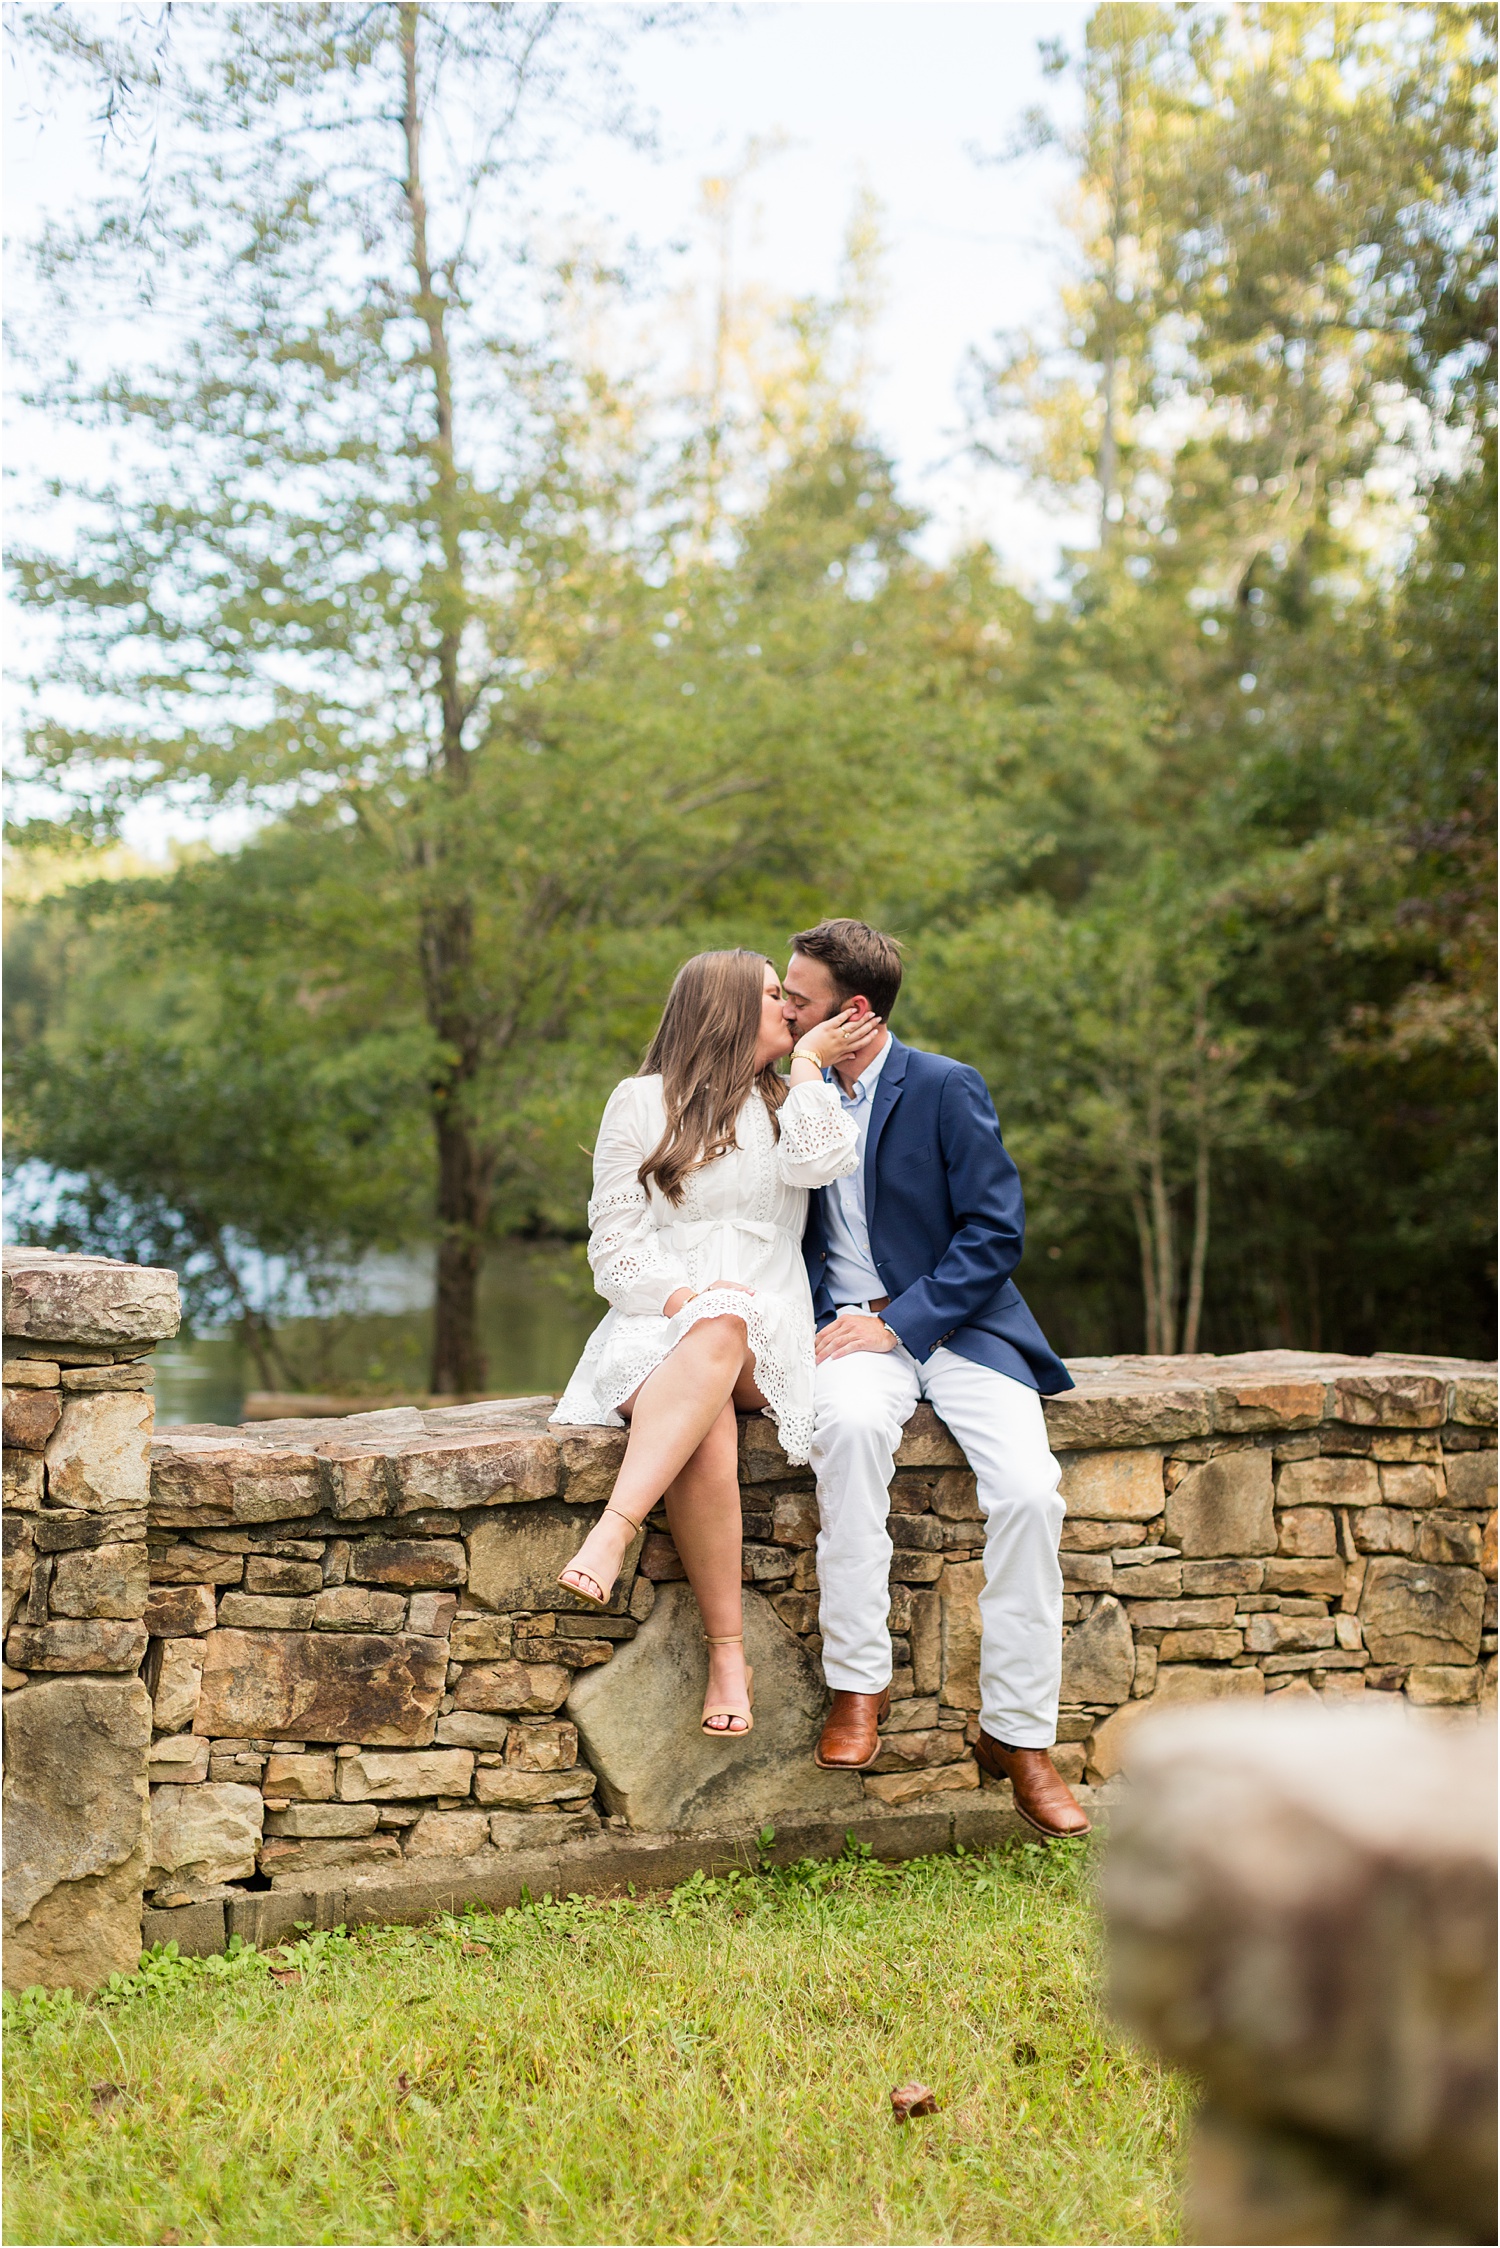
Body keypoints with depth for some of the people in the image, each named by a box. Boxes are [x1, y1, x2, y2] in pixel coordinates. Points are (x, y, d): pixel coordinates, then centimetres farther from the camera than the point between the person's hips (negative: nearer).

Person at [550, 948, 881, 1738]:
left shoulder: (792, 1104, 21)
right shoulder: (642, 1102, 12)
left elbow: (821, 1161, -5)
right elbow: (614, 1245, 4)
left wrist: (809, 1060, 6)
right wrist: (683, 1297, -13)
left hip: (764, 1340, 1)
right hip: (657, 1324, -1)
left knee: (719, 1330, -37)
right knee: (706, 1433, -35)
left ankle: (614, 1530, -49)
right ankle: (728, 1656, -34)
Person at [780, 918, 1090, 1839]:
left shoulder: (948, 1090, -4)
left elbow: (997, 1232, -8)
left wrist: (899, 1323, -16)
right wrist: (813, 1327, -1)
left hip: (955, 1323, -2)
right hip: (852, 1330, 2)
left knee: (1029, 1490, -25)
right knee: (850, 1421, -35)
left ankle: (1019, 1734, -10)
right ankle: (858, 1684, -28)